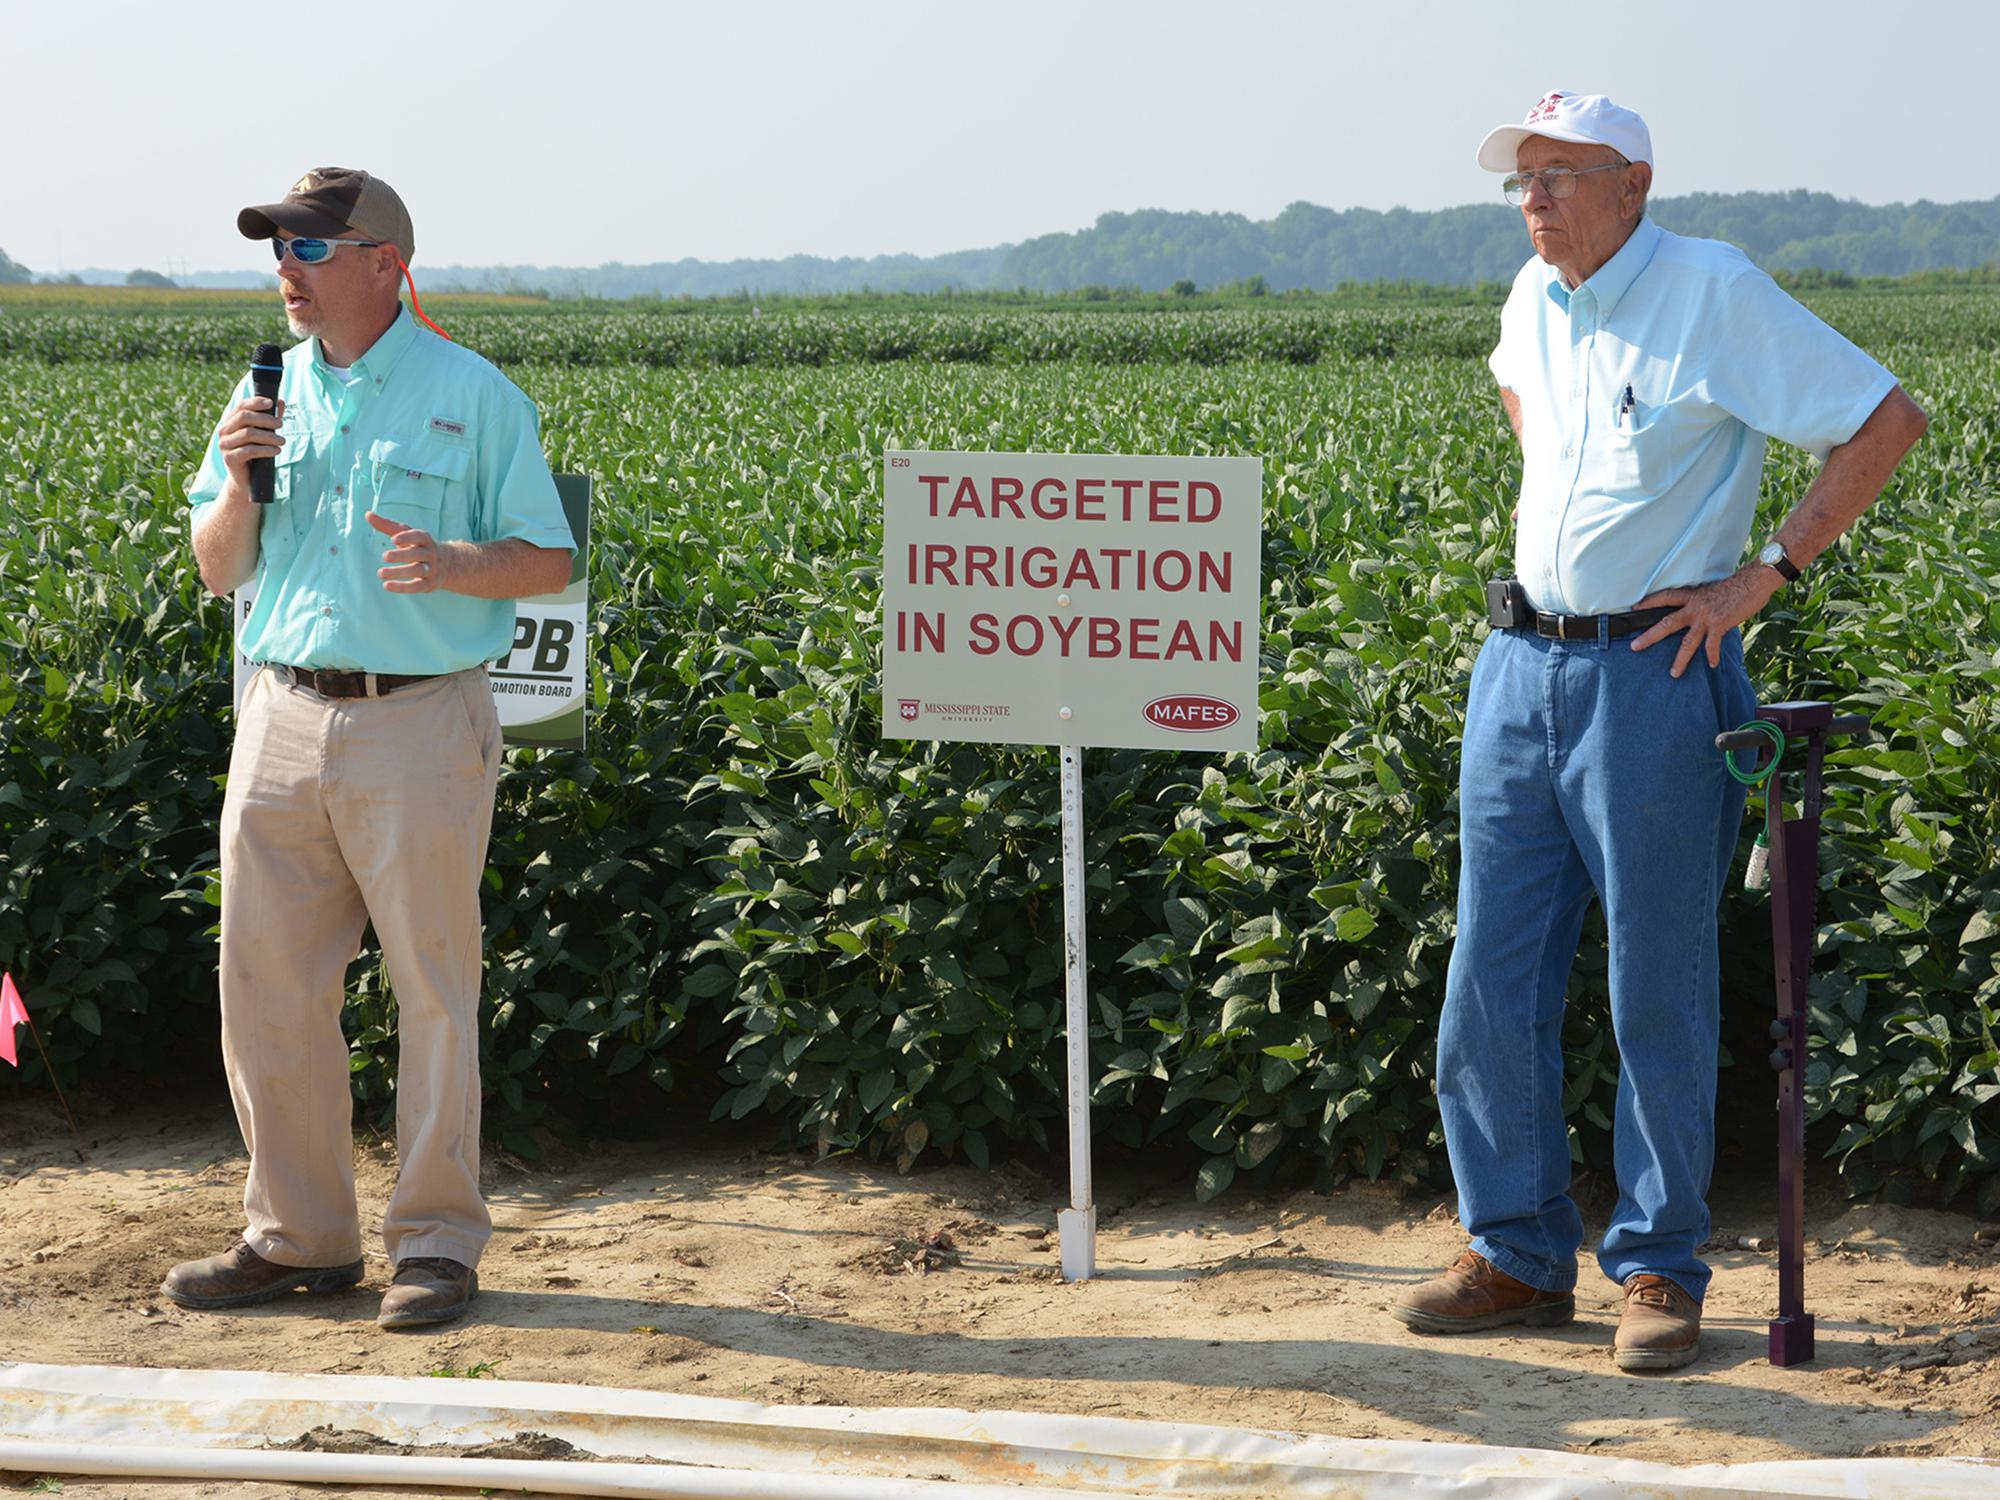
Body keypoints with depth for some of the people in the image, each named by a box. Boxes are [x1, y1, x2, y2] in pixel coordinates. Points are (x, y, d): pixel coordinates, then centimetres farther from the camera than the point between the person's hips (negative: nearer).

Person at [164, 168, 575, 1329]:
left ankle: (438, 1241, 8)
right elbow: (220, 573, 15)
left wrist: (453, 564, -21)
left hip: (420, 723, -5)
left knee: (435, 988, -1)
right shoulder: (268, 394, 13)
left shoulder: (473, 396, -1)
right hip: (285, 719, 5)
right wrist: (239, 482, -5)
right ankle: (299, 1236, 17)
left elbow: (550, 563, -1)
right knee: (267, 984, 6)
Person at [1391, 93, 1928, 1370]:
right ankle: (1521, 1258, 17)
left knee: (1660, 991, 0)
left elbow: (1890, 419, -11)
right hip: (1522, 666, 7)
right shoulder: (1537, 301, 10)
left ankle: (1663, 1272, 11)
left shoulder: (1714, 292, -11)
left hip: (1653, 676, -7)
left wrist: (1769, 572, -12)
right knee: (1494, 979, 6)